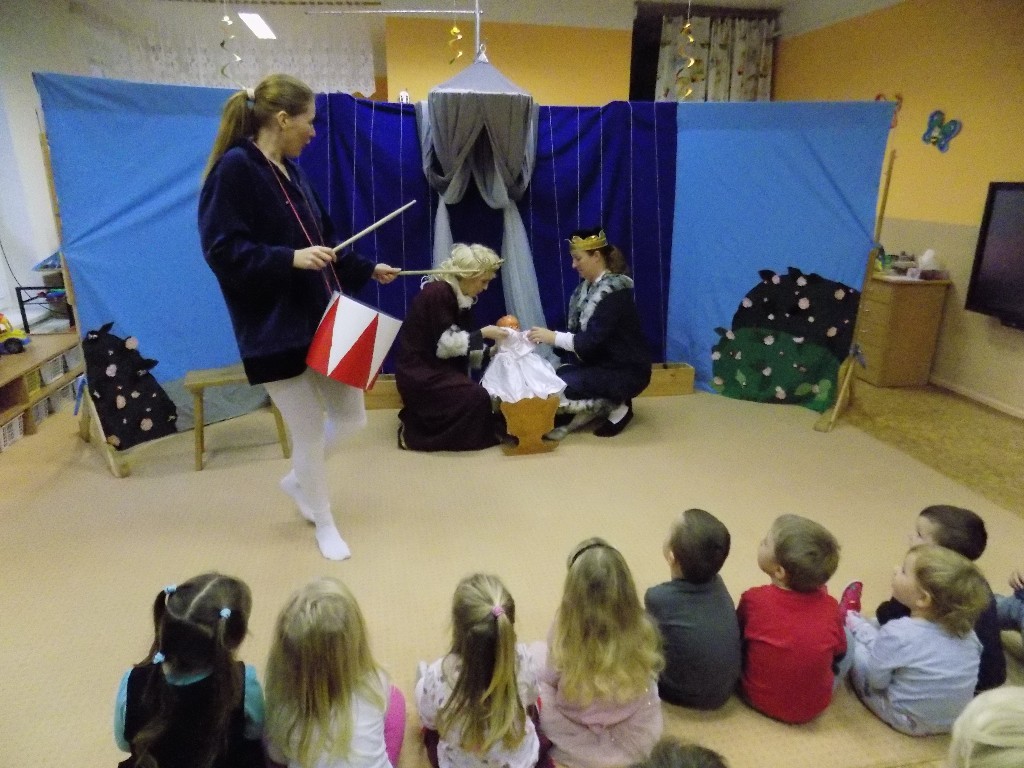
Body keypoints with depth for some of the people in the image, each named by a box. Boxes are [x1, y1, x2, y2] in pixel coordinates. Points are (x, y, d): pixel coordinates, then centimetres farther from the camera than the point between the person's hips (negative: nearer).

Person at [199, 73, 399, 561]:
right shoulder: (234, 168, -13)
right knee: (309, 432, 4)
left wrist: (367, 270, 22)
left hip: (321, 318, 8)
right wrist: (290, 260, -27)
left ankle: (297, 480, 40)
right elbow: (223, 252, -18)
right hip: (275, 329, -8)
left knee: (350, 416, 13)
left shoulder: (289, 171, 12)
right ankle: (325, 524, 28)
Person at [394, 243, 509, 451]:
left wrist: (490, 352, -3)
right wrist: (483, 334, -15)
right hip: (420, 372, -9)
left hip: (438, 368, 9)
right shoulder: (438, 293, -18)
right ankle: (414, 433, -8)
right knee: (477, 398, -21)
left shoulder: (459, 297, 10)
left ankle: (418, 421, 13)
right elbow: (445, 346, -21)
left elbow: (461, 349, 9)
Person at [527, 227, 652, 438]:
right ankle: (588, 411, 2)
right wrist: (548, 336, -11)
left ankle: (618, 406, -5)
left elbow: (592, 341, -27)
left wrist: (553, 337, -26)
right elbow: (579, 333, 5)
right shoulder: (588, 286, 6)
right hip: (601, 362, 8)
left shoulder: (614, 291, -20)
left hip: (626, 371, -8)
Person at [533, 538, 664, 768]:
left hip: (577, 749, -2)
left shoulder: (563, 636, -29)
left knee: (537, 653, 19)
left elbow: (552, 678, -6)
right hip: (640, 742, 2)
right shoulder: (643, 631, -24)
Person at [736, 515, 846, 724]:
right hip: (814, 707, 1)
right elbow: (839, 651, 3)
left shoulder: (753, 599, -19)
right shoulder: (829, 606, -15)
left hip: (757, 698, -1)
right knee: (848, 636, 14)